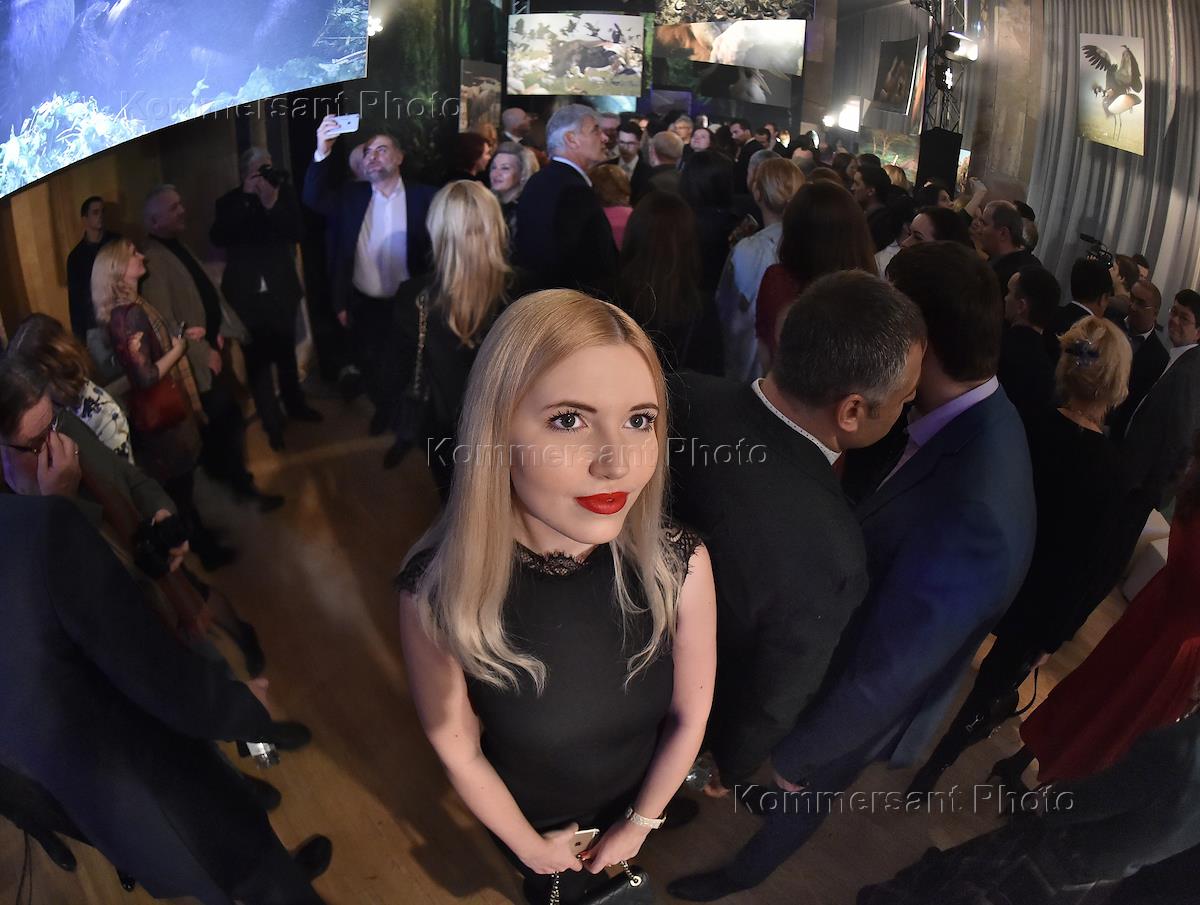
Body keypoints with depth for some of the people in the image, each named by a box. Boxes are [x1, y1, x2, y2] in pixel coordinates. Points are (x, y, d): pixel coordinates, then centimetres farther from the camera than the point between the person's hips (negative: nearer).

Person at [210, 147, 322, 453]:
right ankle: (273, 423, 14)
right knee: (257, 358, 1)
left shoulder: (284, 192, -3)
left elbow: (297, 233, -12)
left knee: (285, 352, 18)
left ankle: (295, 404, 39)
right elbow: (218, 239, -17)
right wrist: (245, 199, -21)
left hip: (281, 290, 1)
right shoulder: (230, 202, -3)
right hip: (247, 295, -1)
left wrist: (273, 205, -26)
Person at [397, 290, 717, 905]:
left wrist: (638, 824, -2)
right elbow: (457, 749, -19)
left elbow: (688, 717, -14)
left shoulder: (681, 564, -31)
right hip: (526, 817, -2)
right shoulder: (436, 591, -35)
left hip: (635, 803, 2)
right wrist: (531, 847, -5)